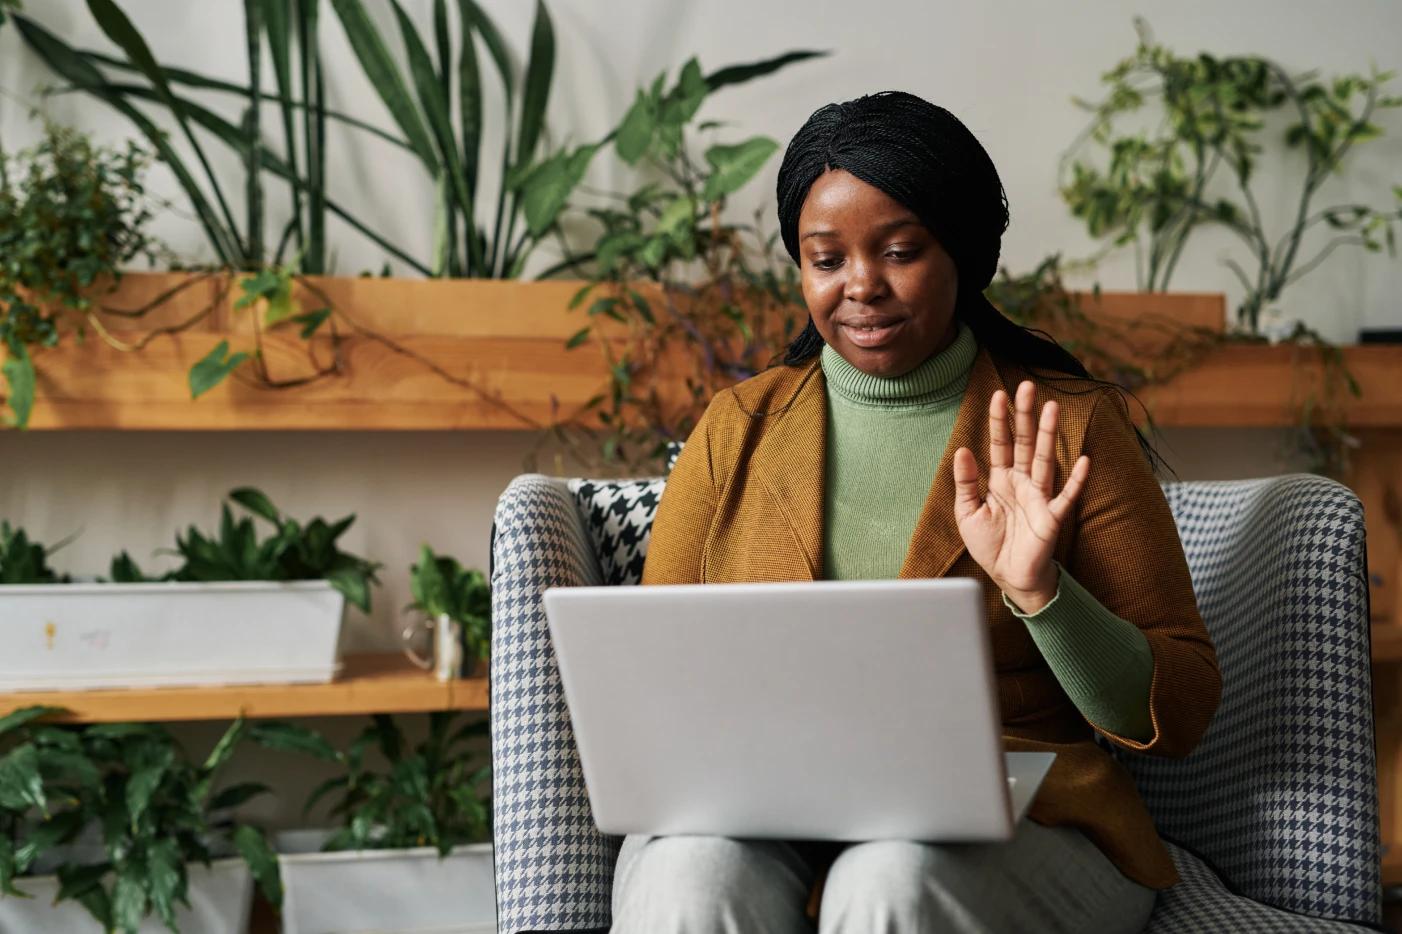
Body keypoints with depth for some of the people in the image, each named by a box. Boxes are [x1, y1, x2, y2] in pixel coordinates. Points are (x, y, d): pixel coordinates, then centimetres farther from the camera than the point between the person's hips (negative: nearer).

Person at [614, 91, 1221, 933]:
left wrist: (1040, 594, -16)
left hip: (1011, 828, -1)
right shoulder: (739, 429, 12)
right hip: (764, 823, 1)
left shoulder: (1070, 430, 4)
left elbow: (1179, 714, 1)